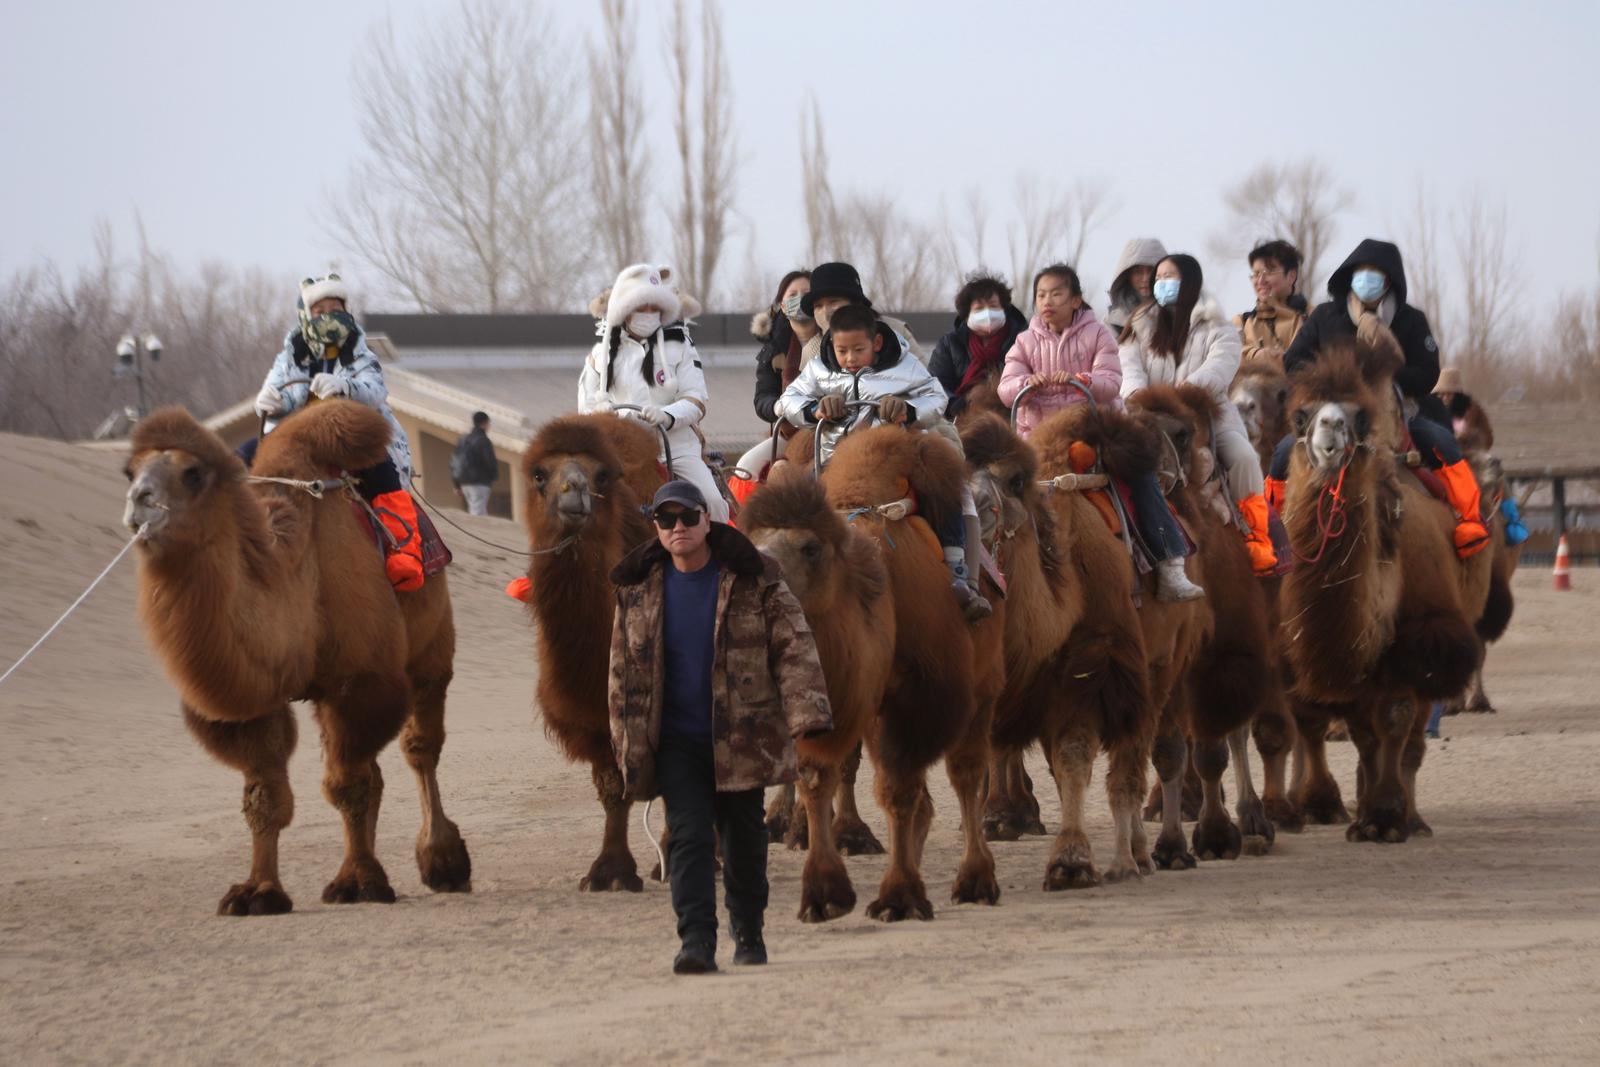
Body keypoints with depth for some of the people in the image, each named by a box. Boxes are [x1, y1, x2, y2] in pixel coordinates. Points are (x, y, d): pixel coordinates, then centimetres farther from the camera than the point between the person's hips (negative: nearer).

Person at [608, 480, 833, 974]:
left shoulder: (753, 581, -4)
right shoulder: (638, 591, 4)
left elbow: (793, 645, -7)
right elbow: (624, 671, 11)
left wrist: (806, 710, -20)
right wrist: (626, 743, 8)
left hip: (741, 738, -1)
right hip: (676, 742, 1)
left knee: (744, 838, 8)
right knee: (688, 837, -11)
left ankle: (749, 935, 26)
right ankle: (696, 942, -17)